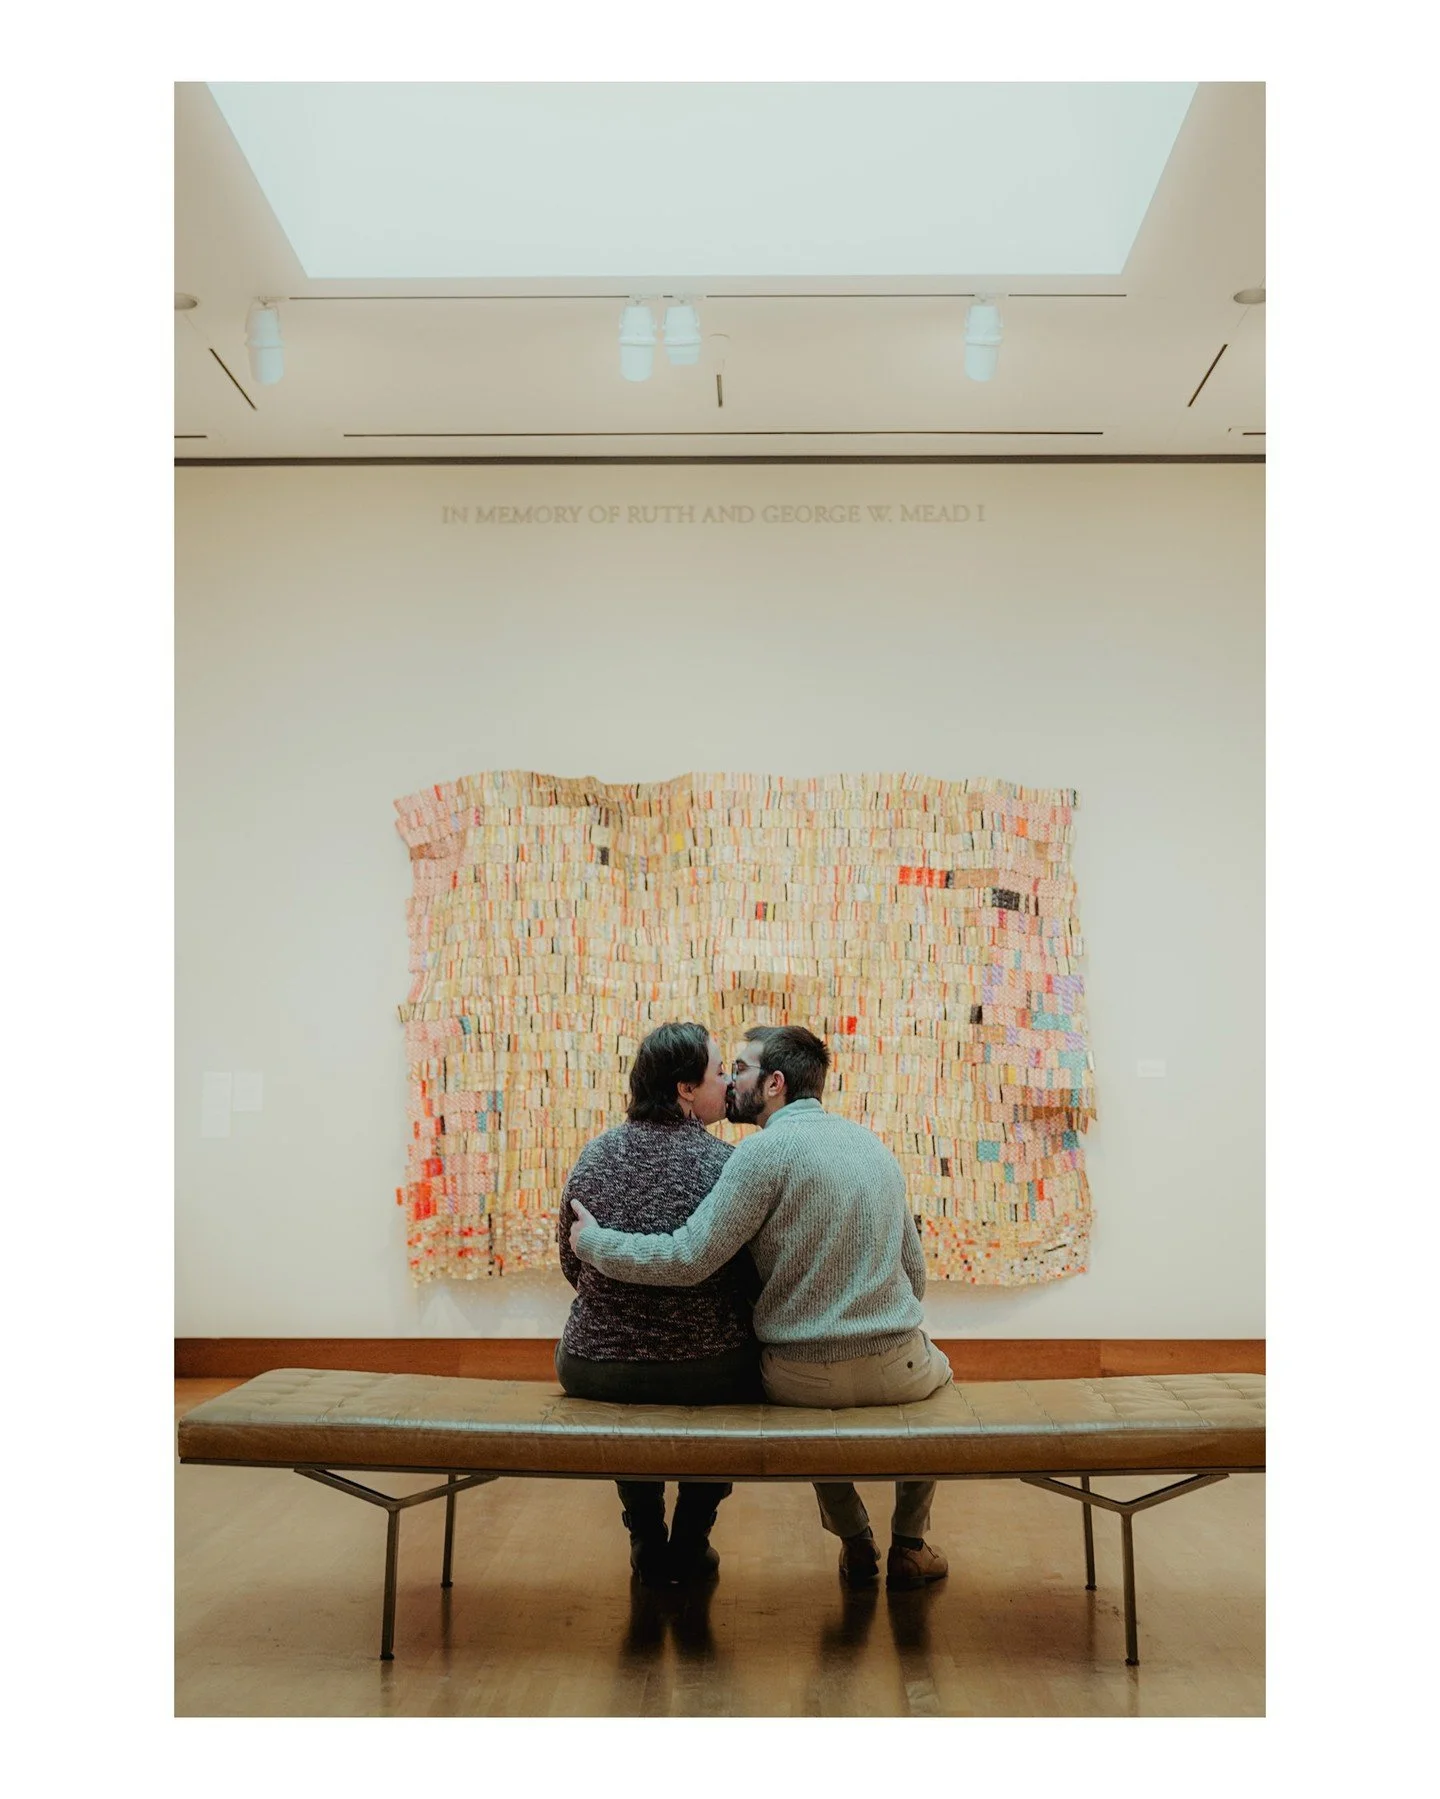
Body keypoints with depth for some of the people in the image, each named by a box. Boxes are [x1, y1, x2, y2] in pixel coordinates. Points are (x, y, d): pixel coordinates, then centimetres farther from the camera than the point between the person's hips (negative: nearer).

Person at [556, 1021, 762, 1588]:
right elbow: (754, 1277, -5)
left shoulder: (595, 1155, -2)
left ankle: (648, 1545, 39)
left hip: (594, 1370, 3)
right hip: (709, 1373, -3)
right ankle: (690, 1545, 33)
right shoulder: (726, 1165, -12)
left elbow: (571, 1265, 9)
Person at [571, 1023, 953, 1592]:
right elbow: (915, 1273, 12)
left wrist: (592, 1241, -6)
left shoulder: (767, 1148, -14)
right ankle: (909, 1547, 38)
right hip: (894, 1370, 4)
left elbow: (687, 1259, -20)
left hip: (801, 1379, -3)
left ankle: (856, 1543, 37)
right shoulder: (872, 1142, 6)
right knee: (936, 1367, 38)